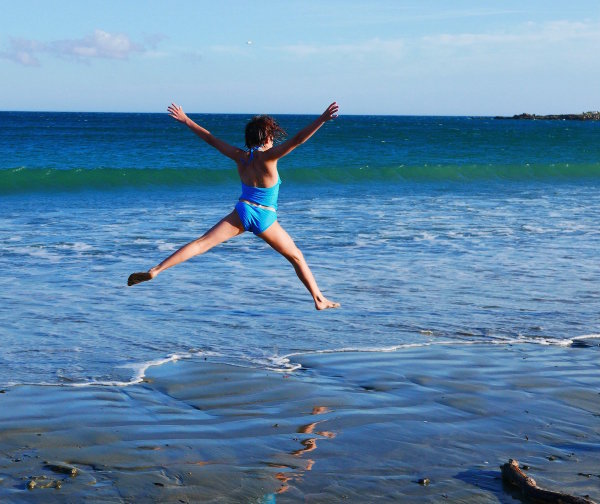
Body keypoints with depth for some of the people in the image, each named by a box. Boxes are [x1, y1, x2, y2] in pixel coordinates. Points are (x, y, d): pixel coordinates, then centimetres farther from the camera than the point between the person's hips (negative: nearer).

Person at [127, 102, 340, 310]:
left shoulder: (240, 156, 1)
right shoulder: (268, 157, -11)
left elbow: (210, 138, 9)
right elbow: (297, 139, -22)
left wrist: (185, 120, 19)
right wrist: (322, 119, -27)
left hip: (242, 212, 3)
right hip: (265, 218, -3)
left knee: (201, 243, -4)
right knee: (297, 257, 13)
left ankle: (154, 270, -15)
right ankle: (319, 300, 14)